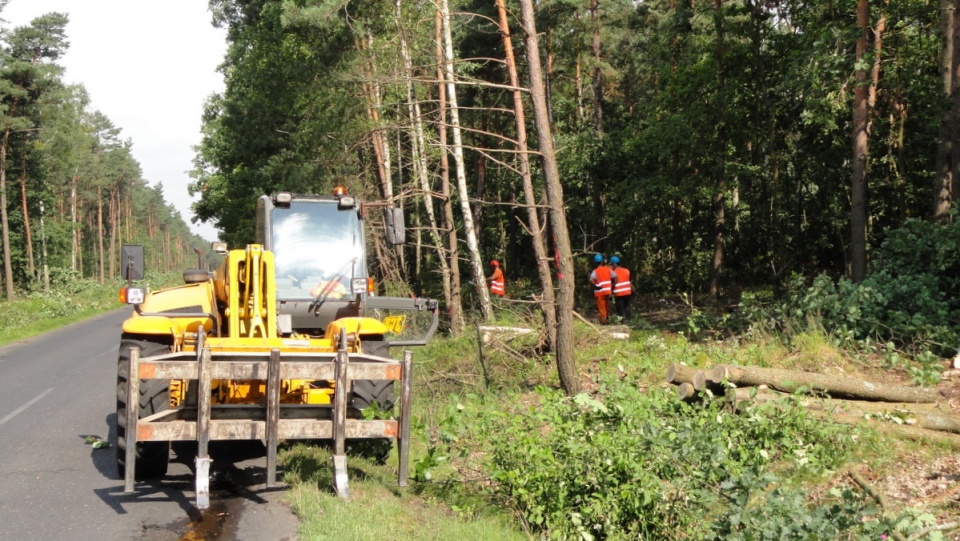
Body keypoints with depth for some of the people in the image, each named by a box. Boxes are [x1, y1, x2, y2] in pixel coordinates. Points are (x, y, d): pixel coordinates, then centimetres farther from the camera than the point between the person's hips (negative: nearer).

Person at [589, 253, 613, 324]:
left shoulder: (595, 271, -10)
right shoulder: (608, 269, 3)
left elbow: (591, 280, -27)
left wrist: (595, 286, -15)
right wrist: (613, 286, 4)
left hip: (600, 292, -4)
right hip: (608, 291, 4)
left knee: (601, 308, 2)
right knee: (607, 306, 20)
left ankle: (603, 322, 2)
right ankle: (607, 318, 29)